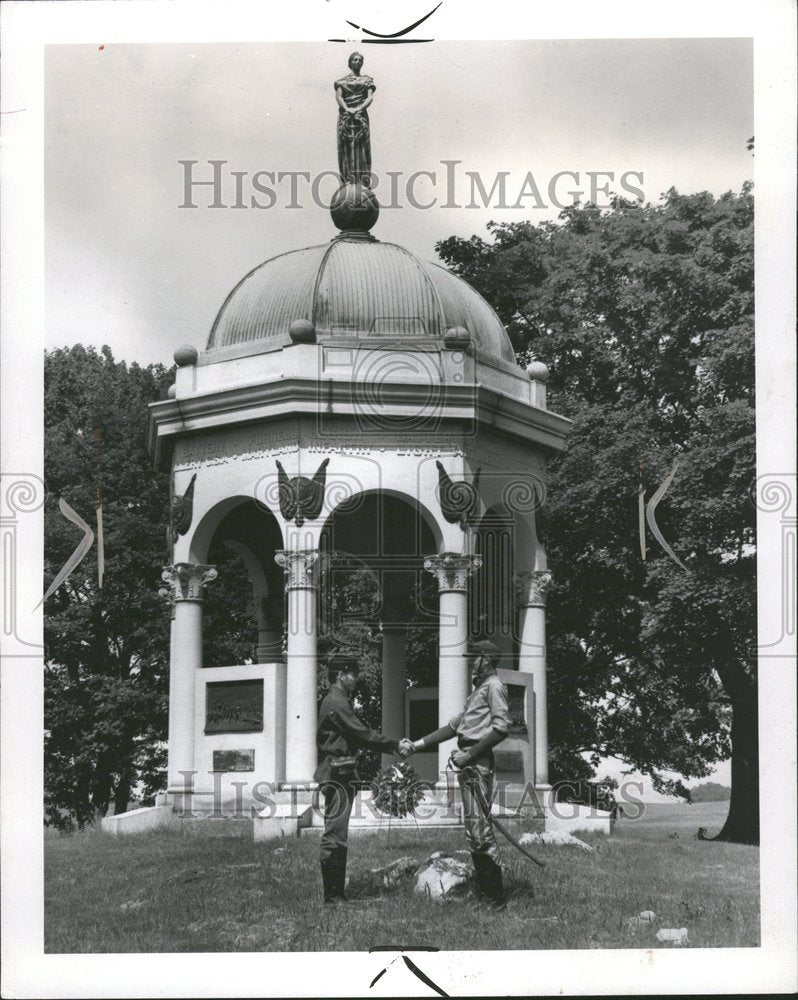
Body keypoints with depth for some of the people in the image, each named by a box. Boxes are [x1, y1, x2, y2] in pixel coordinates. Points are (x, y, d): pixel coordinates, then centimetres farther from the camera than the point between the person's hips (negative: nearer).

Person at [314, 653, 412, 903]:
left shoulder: (336, 701, 20)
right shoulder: (336, 703, -14)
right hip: (337, 775, -11)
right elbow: (363, 735, -17)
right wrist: (396, 745, -12)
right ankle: (332, 894, -8)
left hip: (338, 775, 11)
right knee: (334, 835, -9)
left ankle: (336, 892, 15)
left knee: (337, 836, 12)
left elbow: (359, 734, 20)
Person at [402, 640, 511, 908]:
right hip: (469, 765, 10)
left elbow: (501, 728, -17)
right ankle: (485, 892, 14)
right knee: (473, 828, 10)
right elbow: (454, 726, 26)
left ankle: (496, 897, -11)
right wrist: (417, 745, 21)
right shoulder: (479, 689, 24)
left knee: (479, 827, -13)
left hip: (478, 764, -10)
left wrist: (468, 755, -18)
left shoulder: (494, 687, -6)